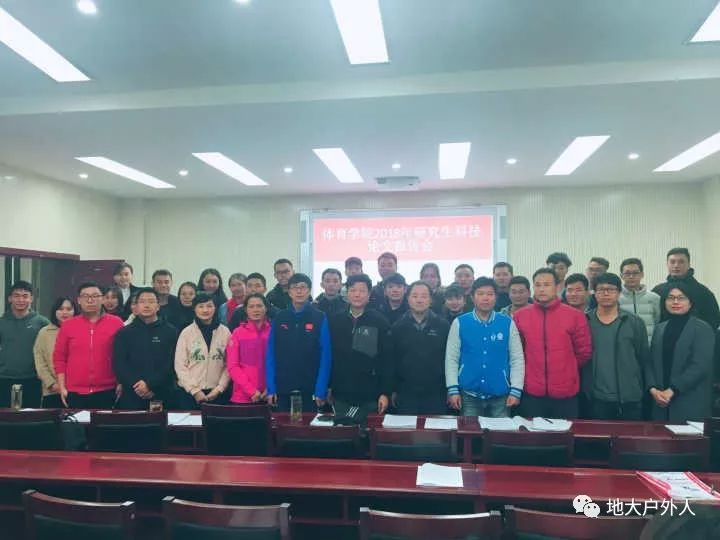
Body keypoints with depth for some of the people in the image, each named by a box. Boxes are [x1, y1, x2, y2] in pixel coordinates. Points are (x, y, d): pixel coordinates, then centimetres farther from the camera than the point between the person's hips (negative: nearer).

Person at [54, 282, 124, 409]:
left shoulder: (116, 323, 0)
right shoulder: (67, 325, 6)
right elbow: (59, 357, 8)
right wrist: (62, 387, 3)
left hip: (107, 392, -1)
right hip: (75, 393, 2)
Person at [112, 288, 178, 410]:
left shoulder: (171, 332, 5)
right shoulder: (124, 333, 10)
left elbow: (172, 364, -4)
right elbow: (118, 364, 1)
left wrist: (150, 384, -14)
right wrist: (135, 384, -13)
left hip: (162, 396, -1)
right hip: (131, 396, 1)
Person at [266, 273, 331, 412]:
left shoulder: (320, 318, -3)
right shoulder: (279, 319, 4)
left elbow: (325, 356, -6)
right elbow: (270, 355, 3)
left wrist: (321, 391, -11)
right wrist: (271, 388, -3)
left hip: (310, 390, -2)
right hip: (282, 389, 2)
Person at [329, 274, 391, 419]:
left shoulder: (380, 322, -4)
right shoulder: (335, 321, 3)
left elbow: (387, 359, -5)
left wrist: (385, 393, -8)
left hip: (370, 396, -2)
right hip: (341, 394, 2)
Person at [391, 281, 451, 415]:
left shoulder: (443, 326, 0)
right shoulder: (398, 327, 3)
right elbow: (392, 360, 5)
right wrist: (393, 390, 3)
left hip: (436, 394, 0)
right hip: (406, 394, 1)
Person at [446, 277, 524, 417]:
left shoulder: (508, 323, 1)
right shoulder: (460, 323, -1)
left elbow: (517, 359, 2)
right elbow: (451, 358, 0)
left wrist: (516, 390, -5)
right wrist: (453, 389, -6)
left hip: (500, 395, 1)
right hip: (468, 395, 0)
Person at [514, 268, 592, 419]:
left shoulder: (576, 316, -3)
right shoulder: (520, 316, 1)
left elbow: (584, 351, 4)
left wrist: (567, 370, 11)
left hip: (565, 394, -1)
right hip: (531, 393, 1)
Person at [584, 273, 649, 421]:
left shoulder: (635, 323, 2)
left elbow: (644, 359, 5)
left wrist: (645, 392, 1)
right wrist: (583, 391, -1)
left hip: (630, 398, 0)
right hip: (596, 399, 0)